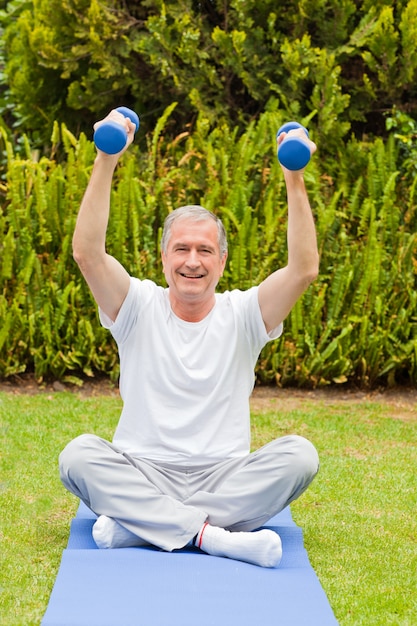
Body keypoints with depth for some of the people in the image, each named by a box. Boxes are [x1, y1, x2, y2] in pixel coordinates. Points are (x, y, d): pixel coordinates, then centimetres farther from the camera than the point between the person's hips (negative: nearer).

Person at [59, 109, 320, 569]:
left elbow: (304, 268, -11)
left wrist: (295, 179, -19)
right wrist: (106, 162, -20)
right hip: (142, 475, -1)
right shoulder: (137, 308, 4)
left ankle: (139, 525, -29)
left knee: (299, 454, -27)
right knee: (78, 455, -28)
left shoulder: (242, 315, 4)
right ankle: (210, 536, -35)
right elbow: (87, 253, -12)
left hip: (225, 479, 1)